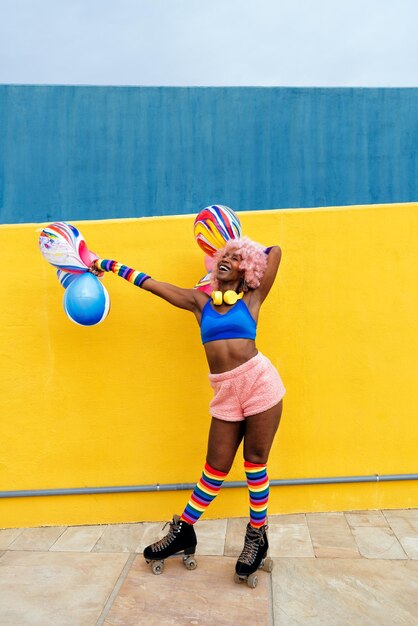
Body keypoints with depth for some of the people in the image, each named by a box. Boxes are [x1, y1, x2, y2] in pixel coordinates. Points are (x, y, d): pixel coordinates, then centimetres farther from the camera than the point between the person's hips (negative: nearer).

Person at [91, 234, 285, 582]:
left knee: (255, 462, 5)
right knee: (216, 467, 8)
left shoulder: (252, 298, 7)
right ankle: (183, 531, 28)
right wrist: (107, 265, 18)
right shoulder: (200, 301, 12)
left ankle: (257, 537, 24)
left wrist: (249, 251, 20)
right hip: (225, 391, 2)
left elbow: (275, 251, 3)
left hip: (259, 380, -2)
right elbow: (152, 284, 14)